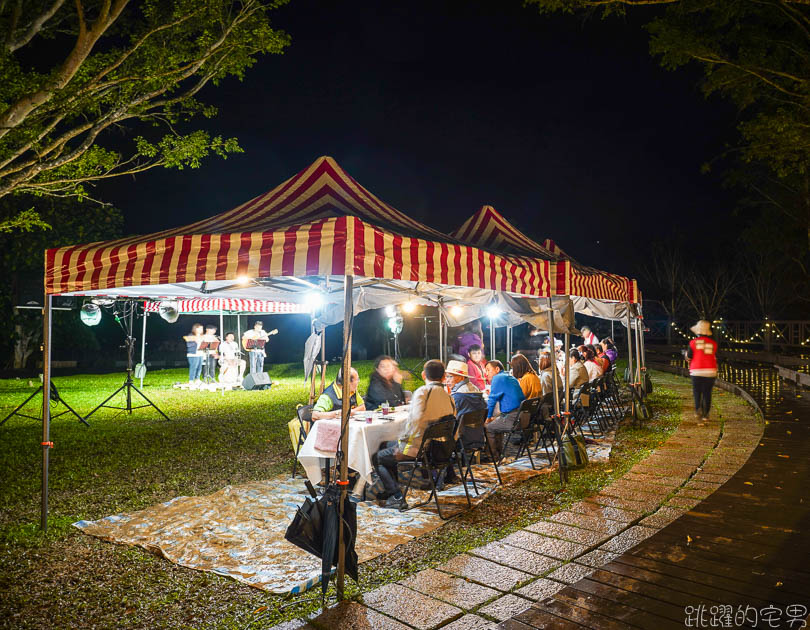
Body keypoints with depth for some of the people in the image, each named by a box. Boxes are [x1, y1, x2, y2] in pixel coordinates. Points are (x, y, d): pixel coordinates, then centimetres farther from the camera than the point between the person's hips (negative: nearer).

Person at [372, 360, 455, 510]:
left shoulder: (422, 392, -17)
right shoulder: (449, 398, 3)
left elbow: (415, 419, -30)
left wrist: (402, 438, -14)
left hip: (416, 447, -8)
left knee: (377, 458, 14)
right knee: (384, 445, 27)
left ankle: (397, 497, 7)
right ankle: (390, 487, 34)